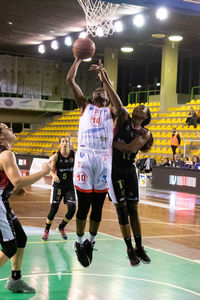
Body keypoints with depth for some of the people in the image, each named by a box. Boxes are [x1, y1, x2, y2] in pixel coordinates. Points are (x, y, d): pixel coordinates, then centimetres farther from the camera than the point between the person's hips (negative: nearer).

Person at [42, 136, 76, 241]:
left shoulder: (74, 154, -3)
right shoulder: (56, 155, -8)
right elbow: (51, 169, -13)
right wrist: (54, 175, -34)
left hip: (70, 185, 2)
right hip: (58, 184, -2)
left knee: (72, 209, -7)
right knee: (54, 208, -2)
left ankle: (61, 227, 19)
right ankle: (46, 230, 19)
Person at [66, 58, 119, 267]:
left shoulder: (110, 112, 19)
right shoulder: (85, 107, 19)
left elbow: (118, 105, -5)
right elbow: (70, 80, 13)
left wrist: (104, 77, -4)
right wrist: (78, 59, 15)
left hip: (104, 158, 1)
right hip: (85, 156, -1)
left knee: (98, 206, 5)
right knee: (83, 205, -1)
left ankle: (91, 242, 21)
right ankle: (80, 243, 13)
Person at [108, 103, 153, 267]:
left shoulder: (145, 133, 0)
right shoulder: (124, 119, 2)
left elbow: (130, 148, -15)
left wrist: (111, 141, -15)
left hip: (130, 170, 2)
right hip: (113, 169, -1)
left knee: (133, 209, 6)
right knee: (122, 209, -1)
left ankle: (139, 247, 18)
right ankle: (130, 249, 10)